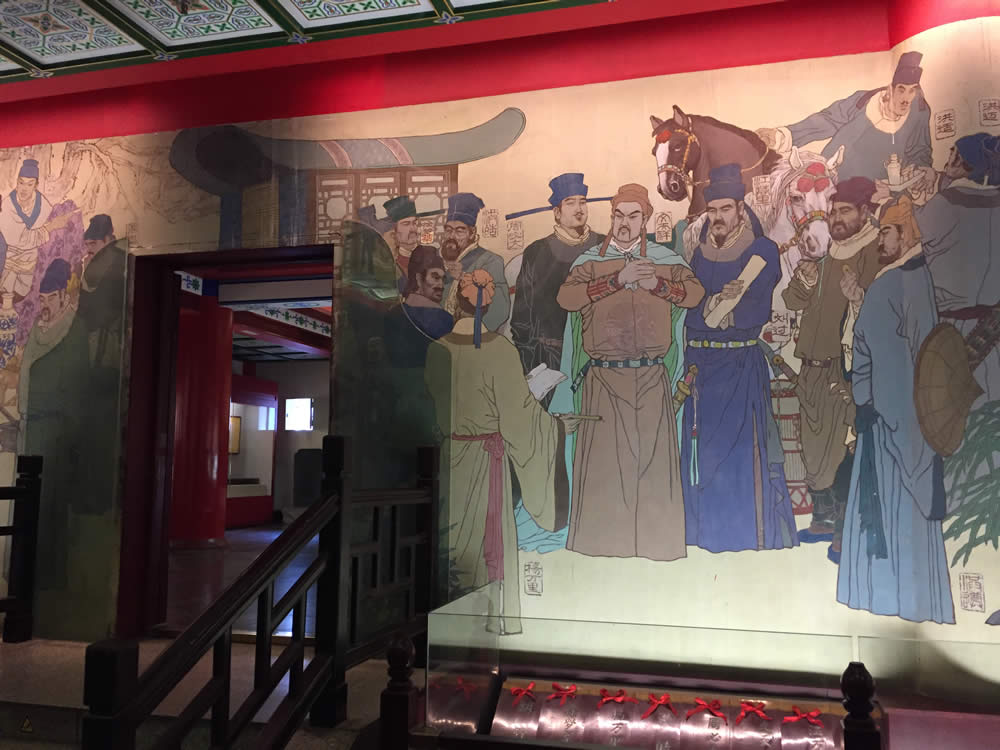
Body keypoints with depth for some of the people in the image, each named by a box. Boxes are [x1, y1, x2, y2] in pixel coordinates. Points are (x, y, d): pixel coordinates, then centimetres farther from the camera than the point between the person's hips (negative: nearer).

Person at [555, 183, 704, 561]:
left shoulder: (665, 259, 10)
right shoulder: (591, 260, 6)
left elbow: (695, 293, -2)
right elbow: (566, 298, -11)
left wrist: (657, 284, -17)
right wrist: (618, 279, -16)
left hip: (652, 377, 1)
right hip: (603, 377, -1)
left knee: (653, 452, 1)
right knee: (603, 455, -1)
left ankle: (655, 539, 13)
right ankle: (602, 536, 12)